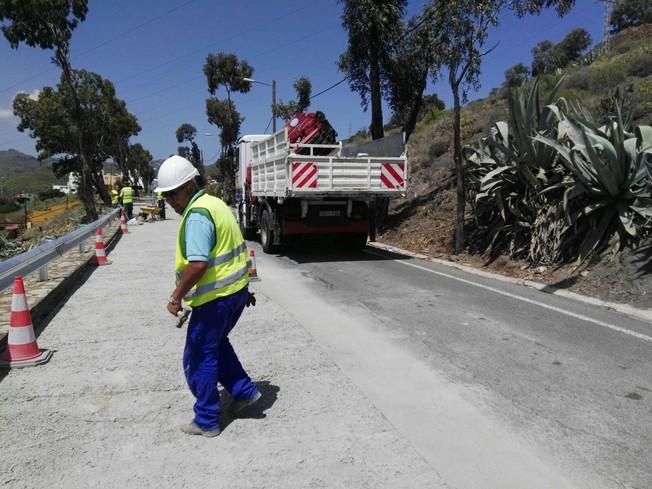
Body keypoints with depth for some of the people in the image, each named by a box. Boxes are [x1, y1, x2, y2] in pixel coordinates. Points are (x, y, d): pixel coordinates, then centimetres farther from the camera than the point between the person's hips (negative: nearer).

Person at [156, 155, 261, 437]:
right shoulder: (216, 203, 12)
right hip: (237, 289, 10)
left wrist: (176, 297, -18)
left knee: (199, 358, 6)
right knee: (215, 343, 27)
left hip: (215, 297, -10)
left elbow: (197, 264, -29)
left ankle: (206, 422, 19)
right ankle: (244, 390, 30)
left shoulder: (197, 215, -19)